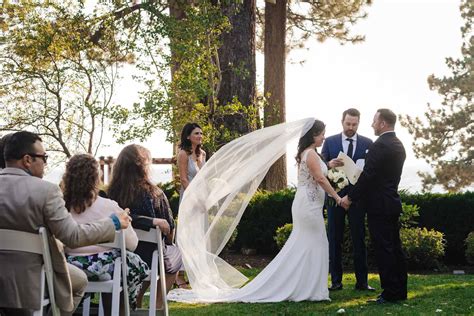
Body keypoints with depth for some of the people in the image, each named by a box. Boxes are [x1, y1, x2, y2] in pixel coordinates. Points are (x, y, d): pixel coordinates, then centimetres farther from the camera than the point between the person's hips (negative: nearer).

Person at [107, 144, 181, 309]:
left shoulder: (112, 193, -12)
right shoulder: (154, 193, -17)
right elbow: (169, 229, -8)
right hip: (150, 257, -3)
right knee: (175, 255, 30)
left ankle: (136, 304, 31)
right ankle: (157, 307, 29)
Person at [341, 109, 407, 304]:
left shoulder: (380, 145, -16)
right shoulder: (398, 145, 13)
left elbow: (367, 175, -20)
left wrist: (350, 197, -11)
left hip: (379, 206, -9)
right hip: (393, 203, 9)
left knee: (384, 250, -5)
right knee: (395, 248, 13)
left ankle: (390, 293, -2)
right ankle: (400, 291, 18)